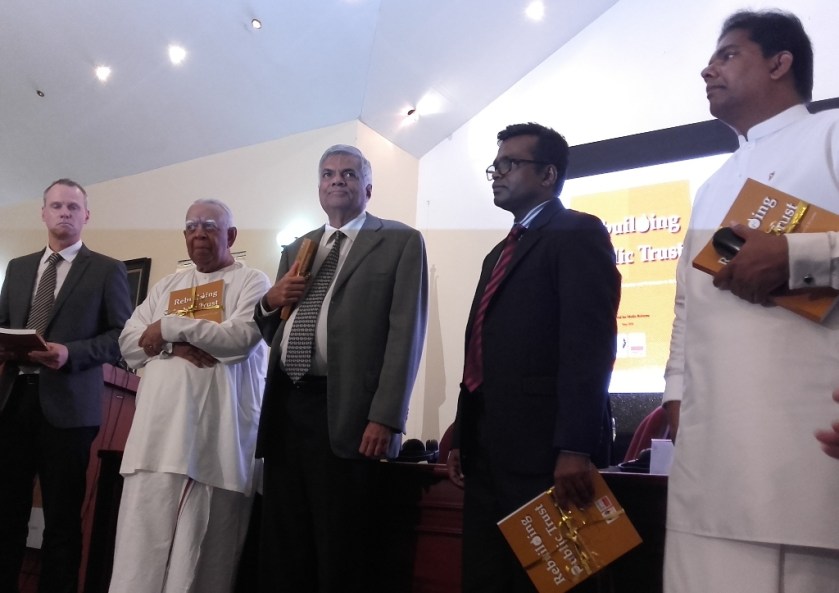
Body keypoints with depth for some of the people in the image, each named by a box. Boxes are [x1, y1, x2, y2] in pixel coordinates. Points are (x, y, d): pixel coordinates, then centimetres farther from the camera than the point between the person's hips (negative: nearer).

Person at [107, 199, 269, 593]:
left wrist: (170, 328, -5)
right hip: (158, 433, 4)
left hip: (217, 437, -4)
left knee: (203, 551, 0)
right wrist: (174, 347, -6)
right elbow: (129, 345, 14)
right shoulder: (167, 286, 22)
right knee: (142, 548, 1)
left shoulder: (251, 282, 7)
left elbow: (241, 337, -11)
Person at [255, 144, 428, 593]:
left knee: (341, 556, 1)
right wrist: (270, 301, 3)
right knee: (282, 551, 10)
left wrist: (385, 418, -16)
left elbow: (405, 333, -7)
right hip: (285, 407, 6)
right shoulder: (297, 249, 22)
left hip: (344, 412, -5)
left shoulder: (400, 242, 4)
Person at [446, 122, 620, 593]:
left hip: (543, 452, -8)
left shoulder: (578, 234, -4)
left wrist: (576, 448, -22)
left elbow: (590, 343, -16)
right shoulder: (502, 253, 23)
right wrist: (463, 439, 17)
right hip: (488, 453, 8)